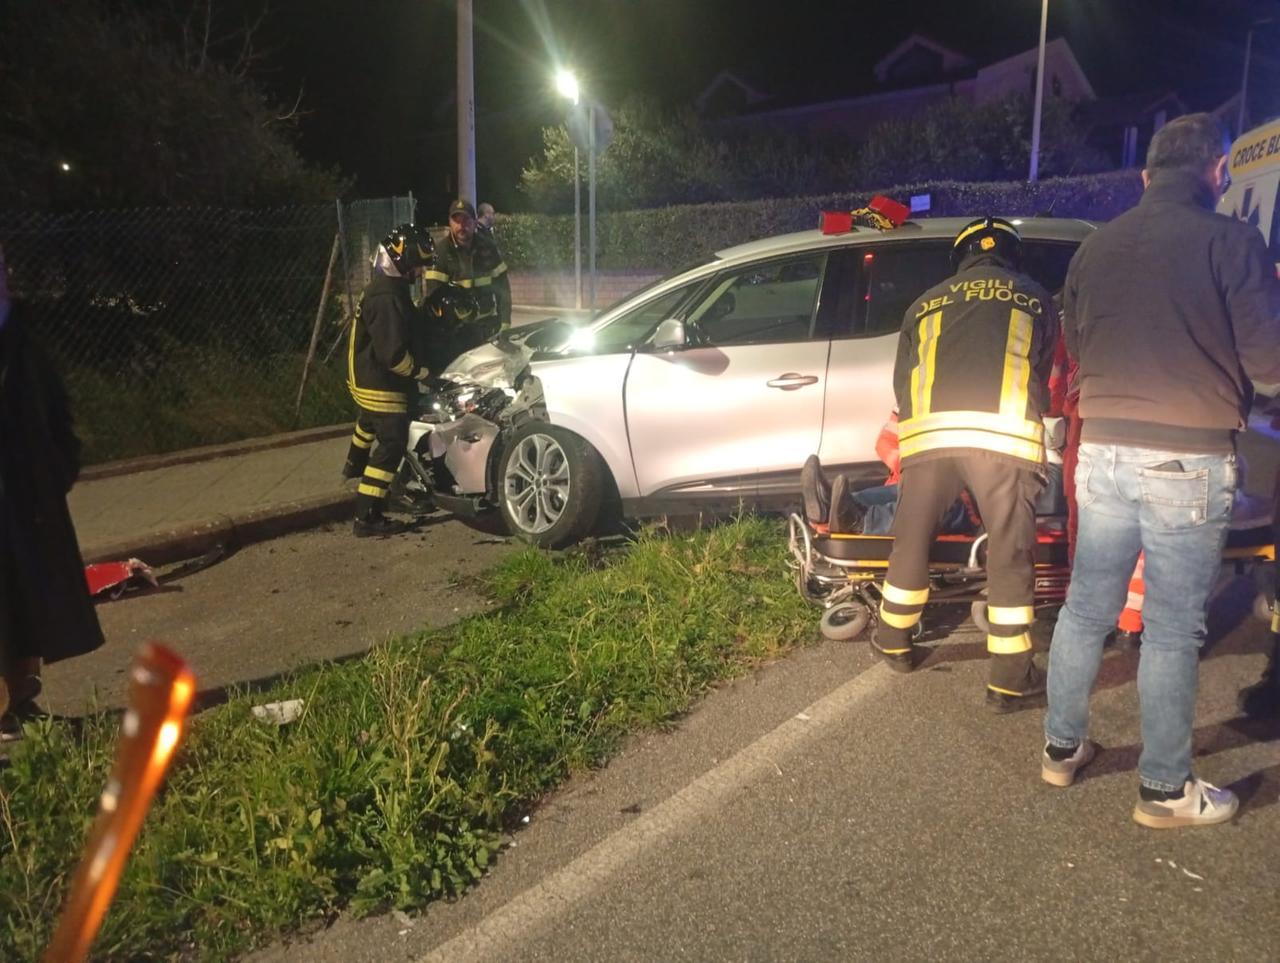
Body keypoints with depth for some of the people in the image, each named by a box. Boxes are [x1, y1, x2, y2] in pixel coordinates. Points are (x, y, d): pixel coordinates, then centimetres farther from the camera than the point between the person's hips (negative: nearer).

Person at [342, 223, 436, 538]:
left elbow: (403, 332, 20)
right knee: (391, 446, -12)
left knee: (369, 422, 36)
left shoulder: (387, 286, 7)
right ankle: (367, 518, -12)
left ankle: (354, 465, 65)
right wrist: (421, 372, -19)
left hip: (369, 379, 11)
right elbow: (393, 353, -31)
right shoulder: (387, 298, -27)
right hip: (381, 384, -11)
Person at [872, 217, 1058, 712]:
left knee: (912, 541, 17)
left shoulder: (925, 303, 26)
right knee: (1010, 555, 6)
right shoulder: (1036, 300, 23)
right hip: (1005, 436, -2)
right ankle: (1010, 678, 12)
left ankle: (894, 642, 35)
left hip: (928, 431, 2)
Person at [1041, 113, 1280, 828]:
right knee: (1173, 629, 4)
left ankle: (1063, 747, 28)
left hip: (1104, 451, 5)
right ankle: (1164, 790, 16)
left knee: (1087, 608, 15)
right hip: (1189, 460, -5)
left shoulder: (1097, 246, 8)